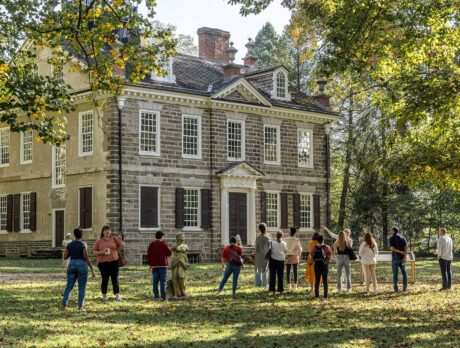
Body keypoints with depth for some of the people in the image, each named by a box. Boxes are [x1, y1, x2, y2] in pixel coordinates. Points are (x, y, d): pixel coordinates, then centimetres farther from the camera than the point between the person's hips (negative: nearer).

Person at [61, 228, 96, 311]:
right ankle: (80, 306, 0)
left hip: (72, 266, 4)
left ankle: (64, 305, -1)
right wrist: (92, 269, -12)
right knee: (82, 287, 4)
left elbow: (65, 257, 6)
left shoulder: (69, 244, 5)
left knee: (69, 287, 8)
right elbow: (86, 257, -14)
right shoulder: (83, 244, -7)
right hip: (82, 266, -3)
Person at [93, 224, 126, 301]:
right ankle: (104, 296, 14)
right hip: (103, 262, 0)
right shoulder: (99, 241, 6)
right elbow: (94, 252, 8)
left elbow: (123, 246, 3)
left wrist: (120, 241, -16)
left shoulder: (114, 239, 8)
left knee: (115, 279, -5)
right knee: (105, 279, 2)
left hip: (114, 262, 1)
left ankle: (117, 296, -8)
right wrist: (101, 252, -11)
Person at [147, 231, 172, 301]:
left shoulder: (151, 244, 5)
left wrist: (149, 265, 11)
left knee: (155, 282, 6)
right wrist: (169, 248, 15)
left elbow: (148, 255, 4)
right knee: (163, 282, -2)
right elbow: (170, 253, -6)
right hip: (163, 265, -3)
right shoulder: (164, 244, -5)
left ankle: (156, 297, 2)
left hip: (154, 266, 3)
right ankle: (163, 297, -7)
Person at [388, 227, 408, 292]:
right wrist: (404, 257, -15)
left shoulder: (390, 239, -3)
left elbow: (392, 248, -17)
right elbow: (406, 248, -8)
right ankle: (405, 288, 8)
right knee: (404, 273, 11)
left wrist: (401, 252, -11)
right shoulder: (403, 238, 5)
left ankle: (396, 288, -1)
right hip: (402, 258, 2)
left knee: (395, 274, 2)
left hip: (395, 258, -2)